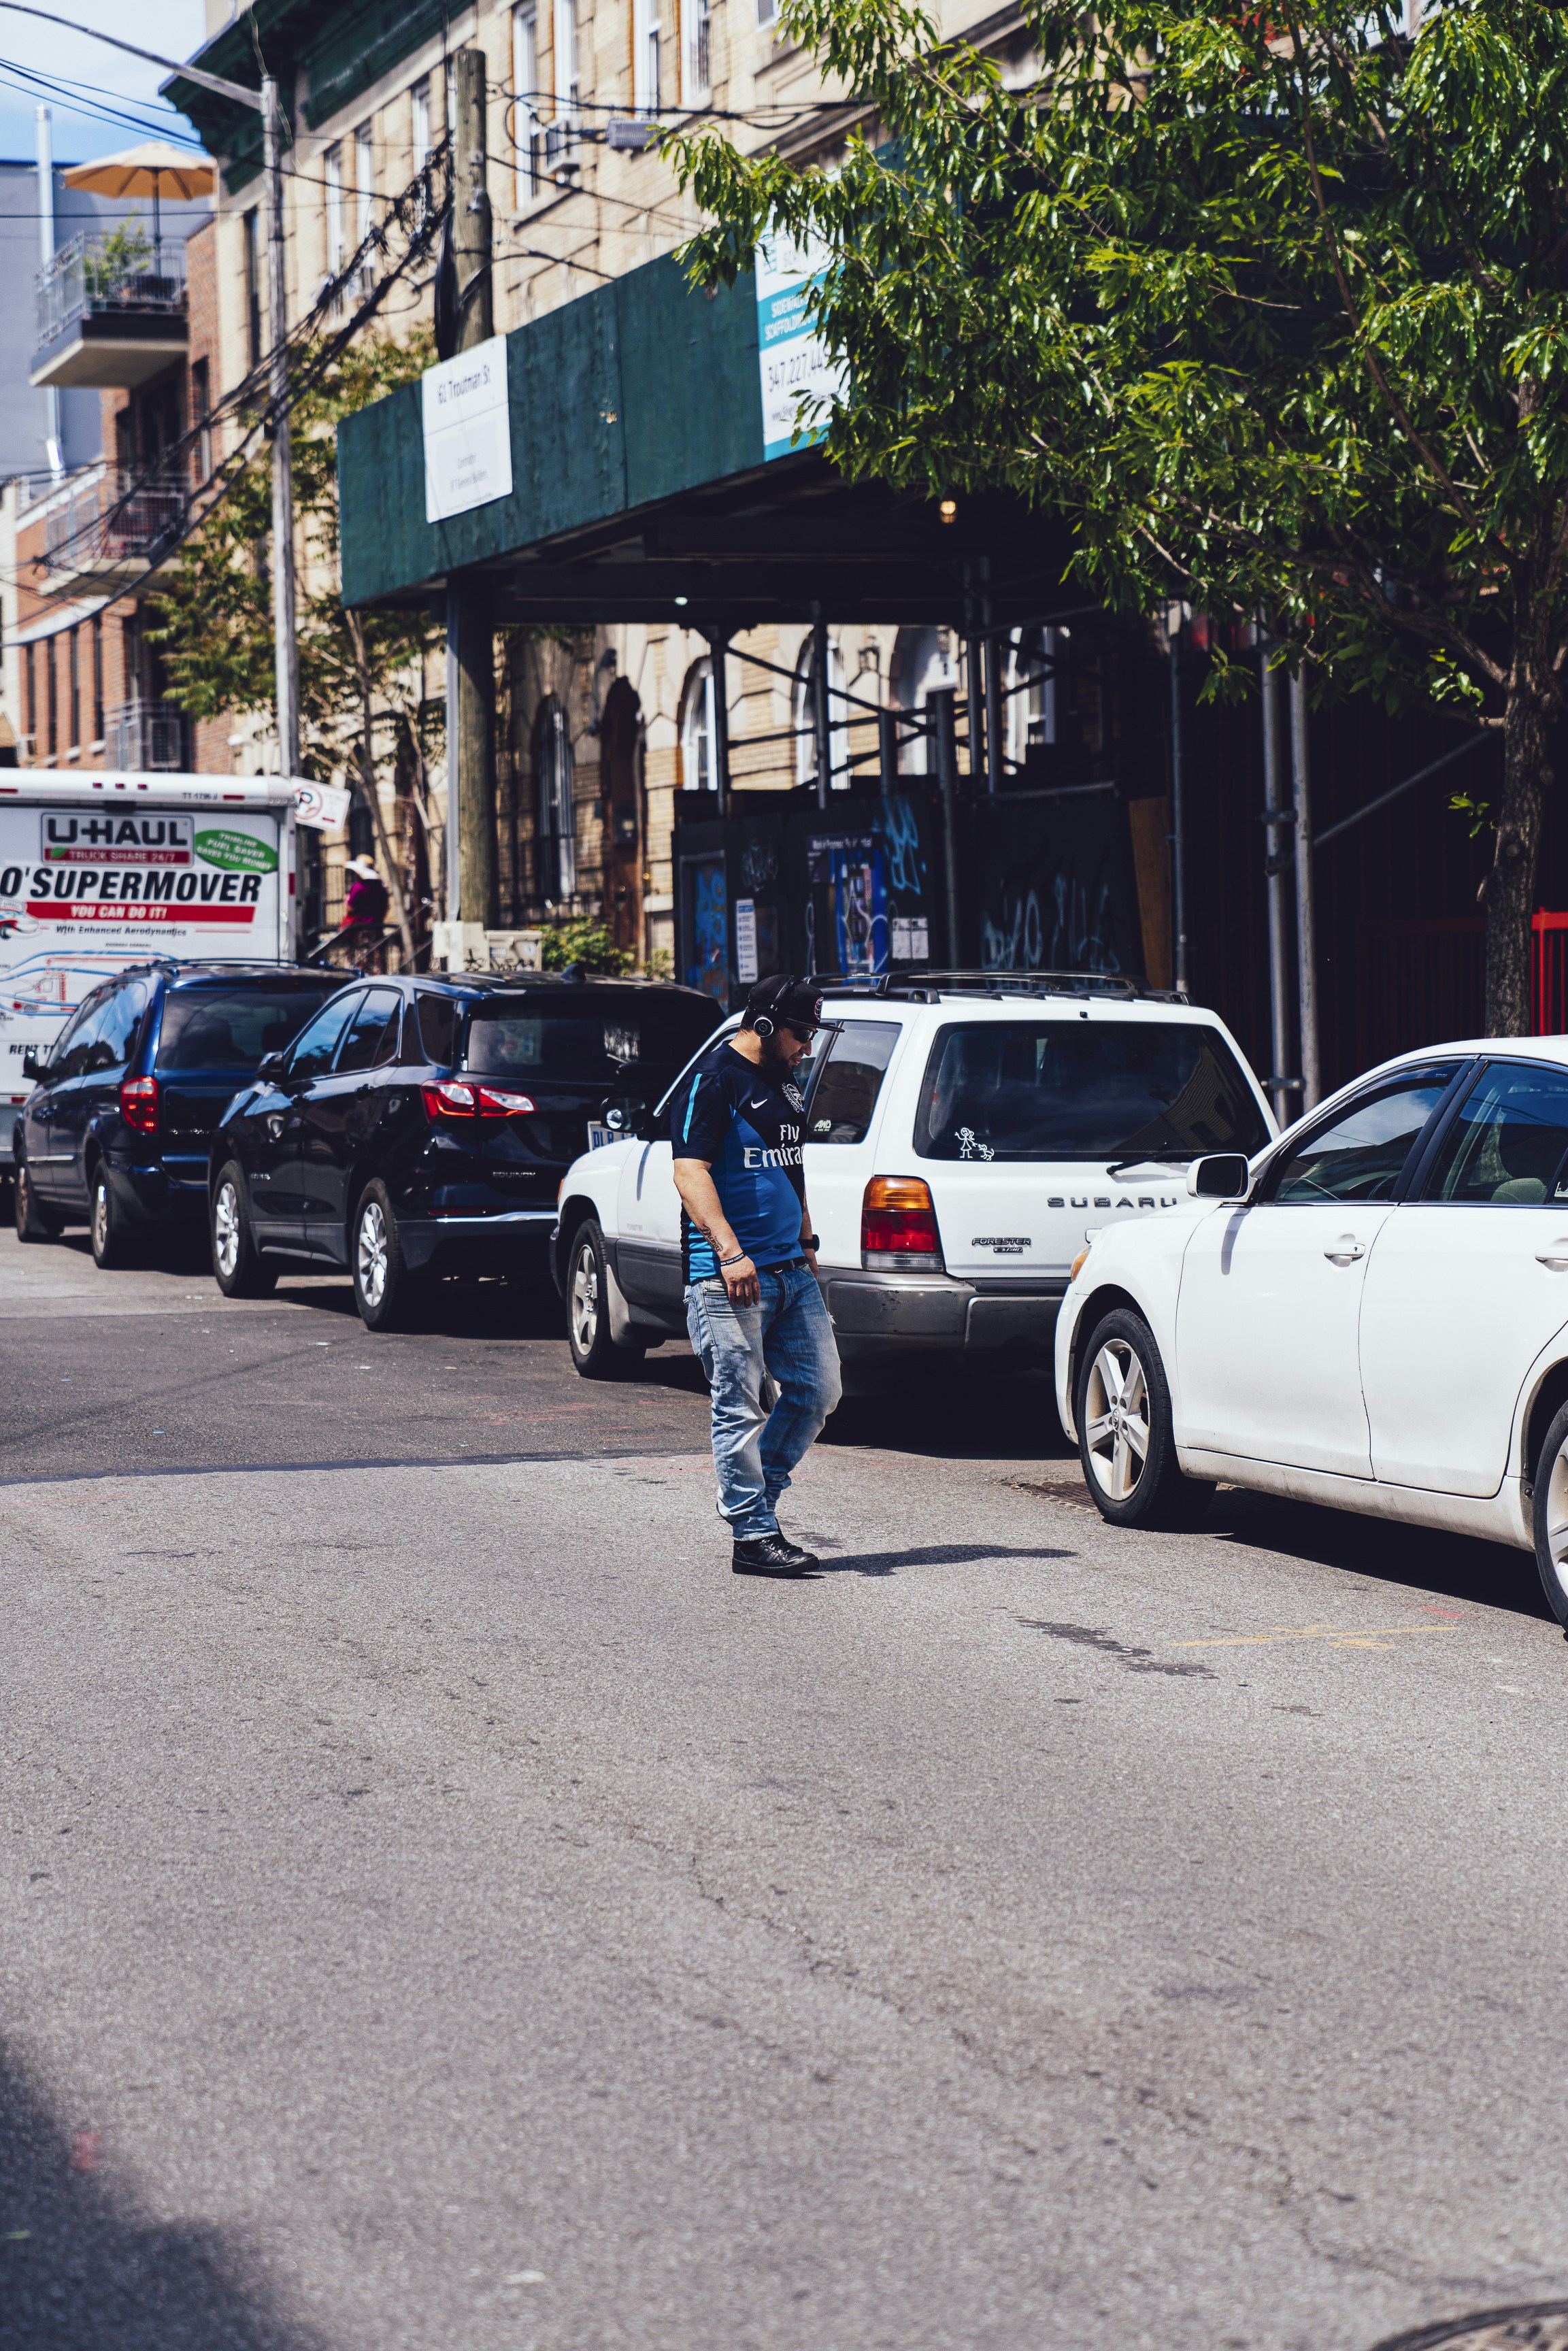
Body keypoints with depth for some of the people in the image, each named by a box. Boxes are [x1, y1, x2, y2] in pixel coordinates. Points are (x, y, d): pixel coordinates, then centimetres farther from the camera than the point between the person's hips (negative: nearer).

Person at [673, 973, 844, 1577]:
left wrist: (806, 1242, 26)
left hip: (791, 1271, 9)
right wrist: (729, 1251, -26)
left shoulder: (783, 1082, 18)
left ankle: (755, 1495, 22)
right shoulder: (714, 1080, -10)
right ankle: (754, 1535, -3)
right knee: (740, 1407, -6)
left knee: (819, 1390, 8)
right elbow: (690, 1172, -18)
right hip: (729, 1277, -9)